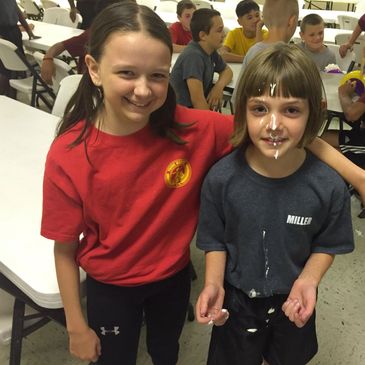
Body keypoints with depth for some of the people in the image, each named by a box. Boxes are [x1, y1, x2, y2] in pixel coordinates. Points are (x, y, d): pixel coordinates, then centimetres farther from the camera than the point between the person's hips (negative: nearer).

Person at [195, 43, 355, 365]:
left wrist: (308, 280, -22)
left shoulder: (329, 187, -22)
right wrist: (213, 284, -21)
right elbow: (215, 240, -8)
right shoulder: (222, 178, -22)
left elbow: (327, 245, -6)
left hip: (295, 302, 1)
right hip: (236, 299, -1)